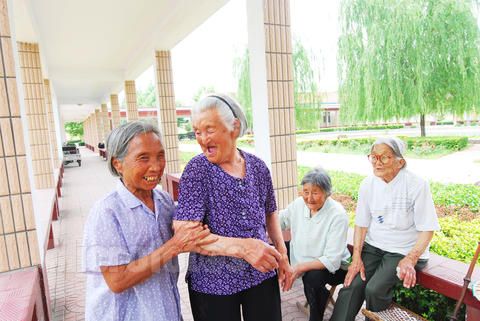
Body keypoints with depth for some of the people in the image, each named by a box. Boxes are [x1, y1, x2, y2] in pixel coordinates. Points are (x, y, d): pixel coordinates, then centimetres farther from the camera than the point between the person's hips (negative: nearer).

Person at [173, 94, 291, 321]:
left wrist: (282, 252, 4)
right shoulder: (197, 171, -14)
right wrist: (242, 247, -34)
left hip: (262, 274, 4)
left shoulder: (258, 167, -3)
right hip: (213, 283, -3)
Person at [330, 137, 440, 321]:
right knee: (352, 285, -15)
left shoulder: (416, 185, -13)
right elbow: (361, 223, 3)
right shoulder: (368, 184, 0)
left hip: (404, 251, -3)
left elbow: (427, 230, -10)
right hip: (373, 246, 4)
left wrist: (410, 259, -23)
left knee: (374, 289, -22)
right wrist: (356, 257, -7)